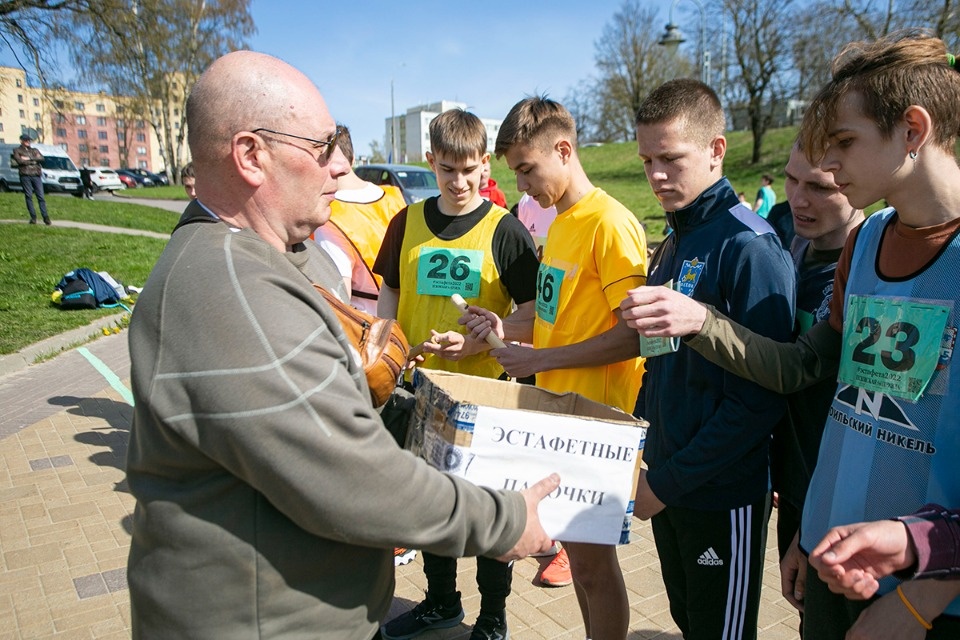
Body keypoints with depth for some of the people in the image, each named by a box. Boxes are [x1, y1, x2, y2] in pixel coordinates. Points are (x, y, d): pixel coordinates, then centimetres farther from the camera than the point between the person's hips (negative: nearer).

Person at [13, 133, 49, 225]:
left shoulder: (34, 150, 22)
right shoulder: (17, 150, 13)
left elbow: (41, 158, 2)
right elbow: (19, 161, -5)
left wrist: (28, 158, -6)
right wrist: (33, 161, -1)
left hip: (36, 175, 2)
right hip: (25, 175, -2)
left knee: (41, 196, -5)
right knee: (29, 196, -5)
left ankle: (45, 217, -8)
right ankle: (33, 217, -4)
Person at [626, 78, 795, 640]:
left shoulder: (750, 246, -19)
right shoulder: (676, 240, 7)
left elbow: (759, 399, -22)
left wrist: (671, 480, -18)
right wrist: (644, 438, 5)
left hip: (723, 494, -7)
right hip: (667, 483, 7)